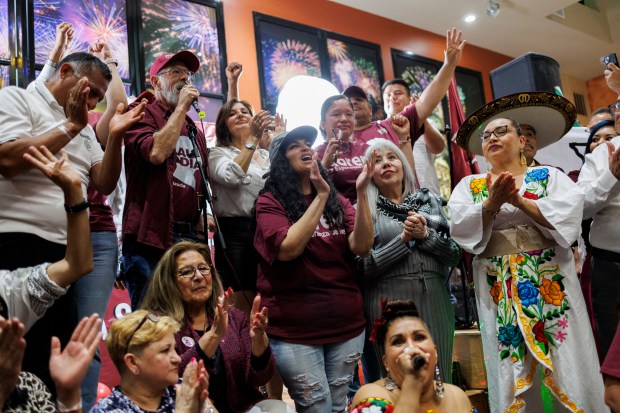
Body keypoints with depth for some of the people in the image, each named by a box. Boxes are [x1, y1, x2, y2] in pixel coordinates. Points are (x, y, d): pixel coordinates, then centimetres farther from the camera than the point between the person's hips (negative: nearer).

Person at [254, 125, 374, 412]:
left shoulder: (338, 201, 8)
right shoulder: (270, 202, -4)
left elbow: (362, 247, -6)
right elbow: (288, 248, -20)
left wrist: (361, 193, -15)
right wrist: (320, 196, -19)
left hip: (346, 324, 5)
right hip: (294, 329, -4)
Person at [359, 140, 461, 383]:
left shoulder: (428, 200, 11)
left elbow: (455, 255, 7)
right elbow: (364, 267, -6)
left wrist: (425, 235, -8)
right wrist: (404, 238, -11)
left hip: (434, 301, 3)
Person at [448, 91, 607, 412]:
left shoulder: (548, 175, 7)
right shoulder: (469, 185, 9)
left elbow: (568, 214, -9)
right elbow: (461, 228, -4)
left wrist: (518, 200, -15)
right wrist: (492, 203, -18)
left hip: (550, 281, 0)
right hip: (498, 287, 1)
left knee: (566, 367, 2)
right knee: (510, 371, 4)